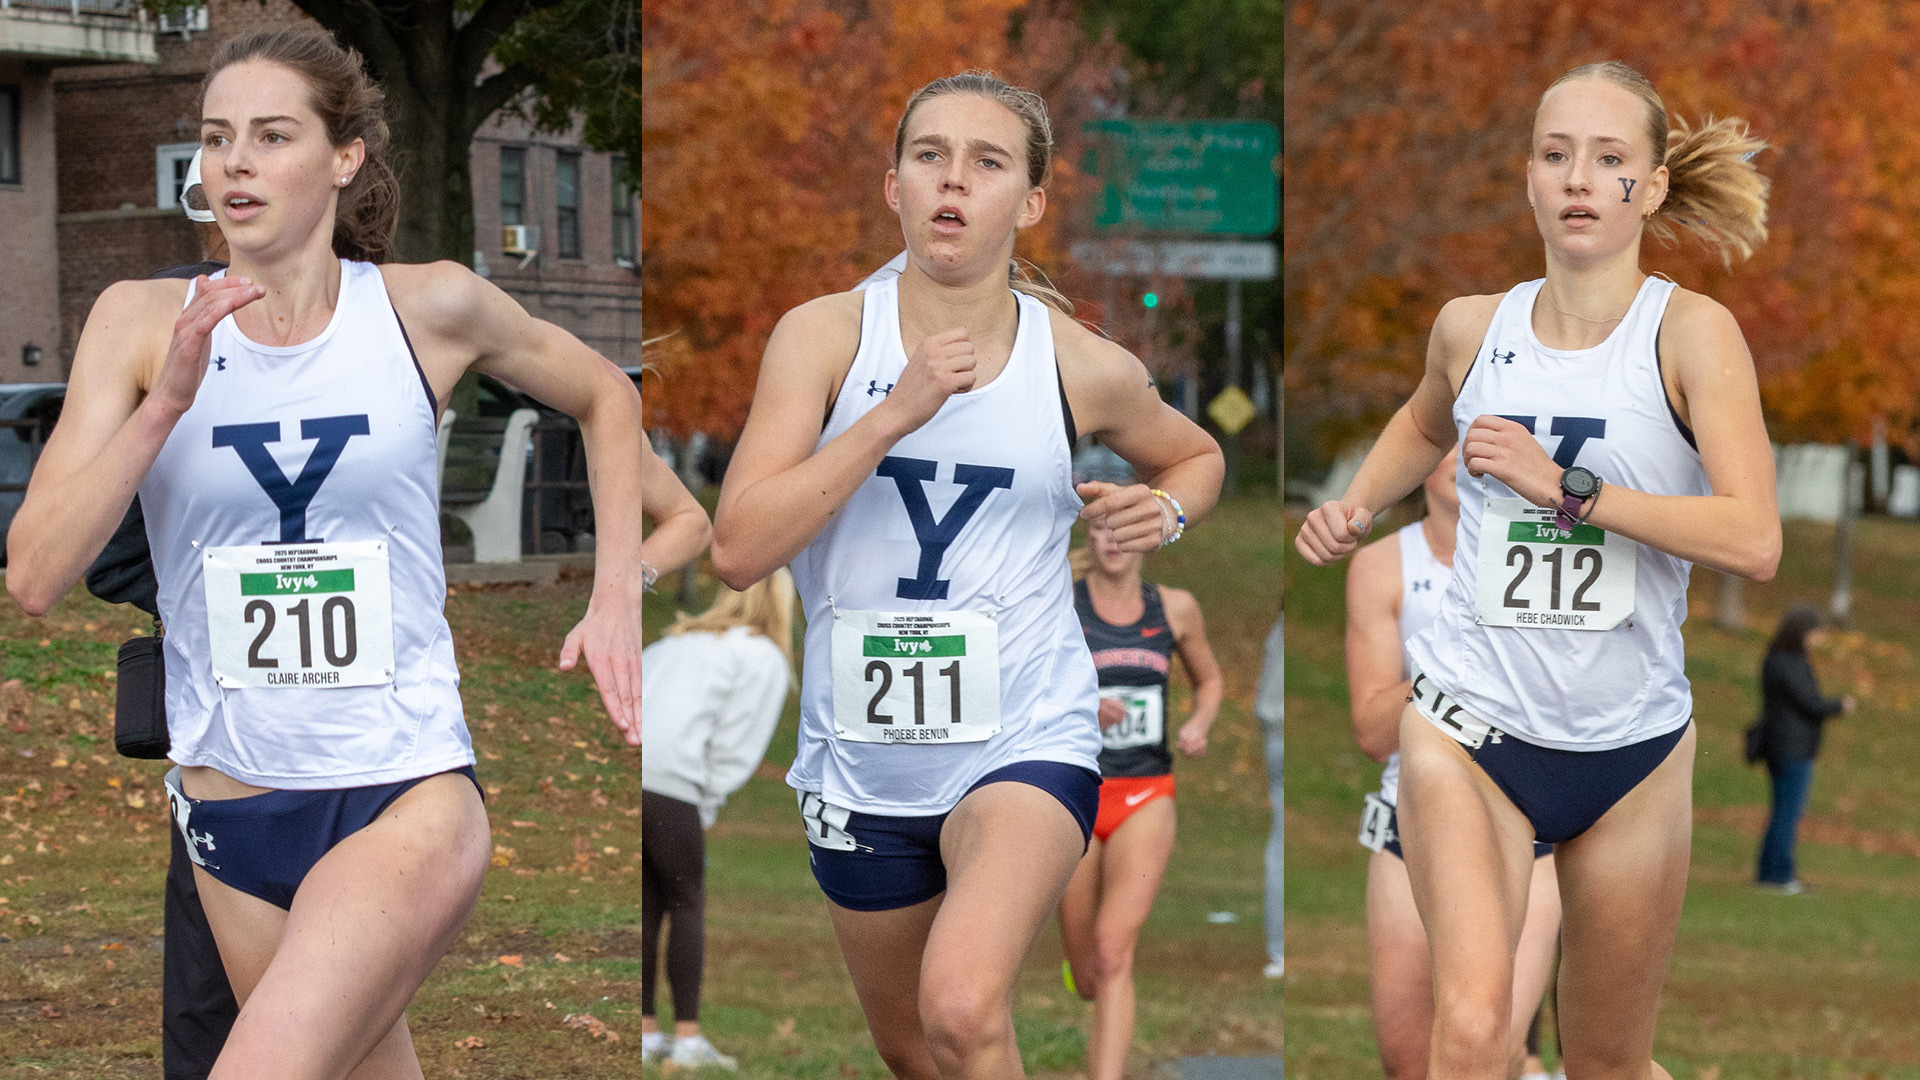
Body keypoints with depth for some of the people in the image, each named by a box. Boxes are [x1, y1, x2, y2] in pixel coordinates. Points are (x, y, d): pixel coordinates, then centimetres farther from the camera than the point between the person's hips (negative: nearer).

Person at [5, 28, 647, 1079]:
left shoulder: (429, 307, -2)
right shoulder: (141, 321, -1)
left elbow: (604, 398, 17)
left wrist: (617, 595, 7)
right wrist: (167, 401, -19)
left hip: (409, 794, -3)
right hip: (232, 802, 3)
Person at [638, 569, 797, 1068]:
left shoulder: (676, 641, 28)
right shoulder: (766, 660, 9)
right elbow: (734, 749, 1)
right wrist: (704, 812, 8)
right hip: (670, 784, -6)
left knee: (646, 907, 13)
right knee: (687, 904, 6)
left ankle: (646, 1031, 13)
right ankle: (687, 1036, 4)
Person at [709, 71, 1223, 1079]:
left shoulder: (1084, 368, -4)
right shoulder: (824, 336, -6)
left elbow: (1195, 453, 19)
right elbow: (737, 549, -16)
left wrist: (1164, 510, -5)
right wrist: (896, 412, -22)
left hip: (1027, 742, -2)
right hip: (860, 758, 2)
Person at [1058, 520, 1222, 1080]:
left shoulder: (1175, 608, 4)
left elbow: (1210, 679, 21)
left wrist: (1199, 725, 0)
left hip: (1145, 801, 0)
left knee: (1113, 949, -21)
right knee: (1087, 981, 7)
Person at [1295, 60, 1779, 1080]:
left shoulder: (1692, 332, -8)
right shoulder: (1473, 327, 3)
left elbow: (1753, 540, -21)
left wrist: (1567, 486, -22)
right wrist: (1354, 507, 12)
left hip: (1632, 746, 0)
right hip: (1472, 727, 1)